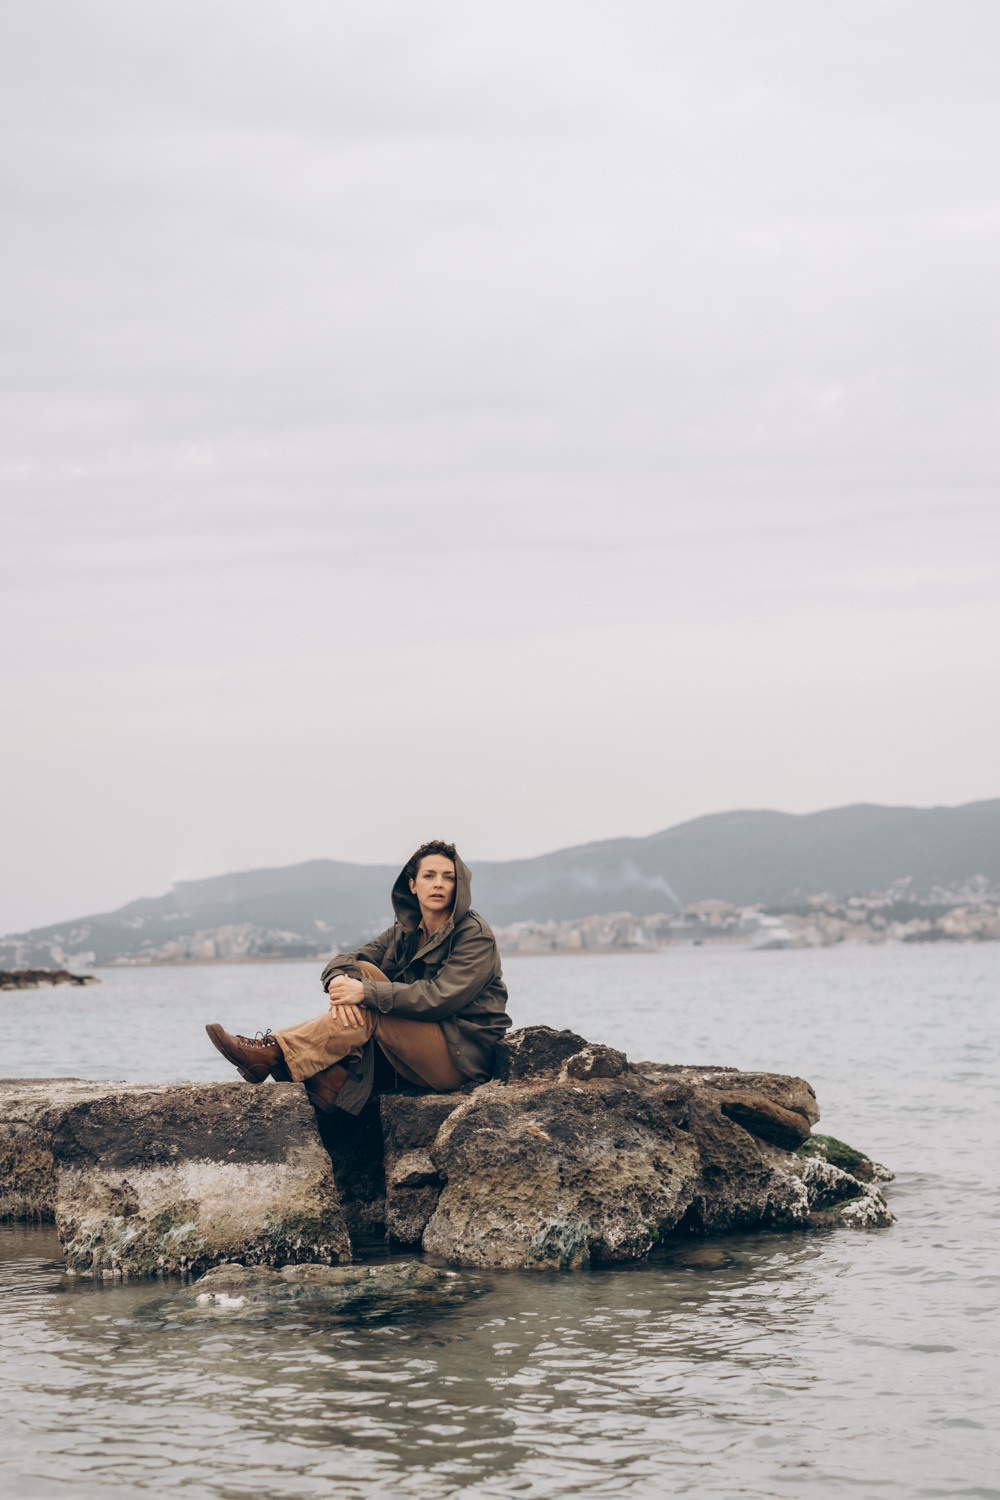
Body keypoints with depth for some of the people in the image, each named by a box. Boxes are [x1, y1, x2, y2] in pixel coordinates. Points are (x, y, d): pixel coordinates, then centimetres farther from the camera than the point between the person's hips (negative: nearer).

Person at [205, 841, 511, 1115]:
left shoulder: (475, 936, -10)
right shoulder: (405, 932, 12)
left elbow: (441, 998, -23)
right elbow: (342, 962, 4)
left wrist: (367, 993, -27)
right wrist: (340, 983, -23)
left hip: (463, 1057, -7)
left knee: (368, 1011, -26)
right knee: (363, 970, -9)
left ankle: (272, 1053, -28)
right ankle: (332, 1081, -25)